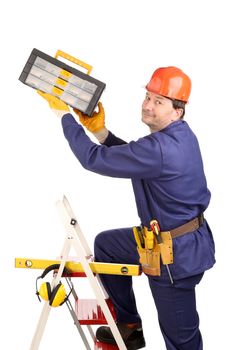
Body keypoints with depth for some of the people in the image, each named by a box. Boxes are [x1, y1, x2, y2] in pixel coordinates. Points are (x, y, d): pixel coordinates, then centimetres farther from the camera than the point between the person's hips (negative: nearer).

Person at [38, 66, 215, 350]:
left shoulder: (160, 149, -31)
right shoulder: (179, 135, 1)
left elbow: (93, 159, -25)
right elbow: (131, 157, 13)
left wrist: (62, 113, -13)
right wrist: (99, 130, 0)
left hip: (175, 254, -11)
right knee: (105, 244, 25)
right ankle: (128, 326, 33)